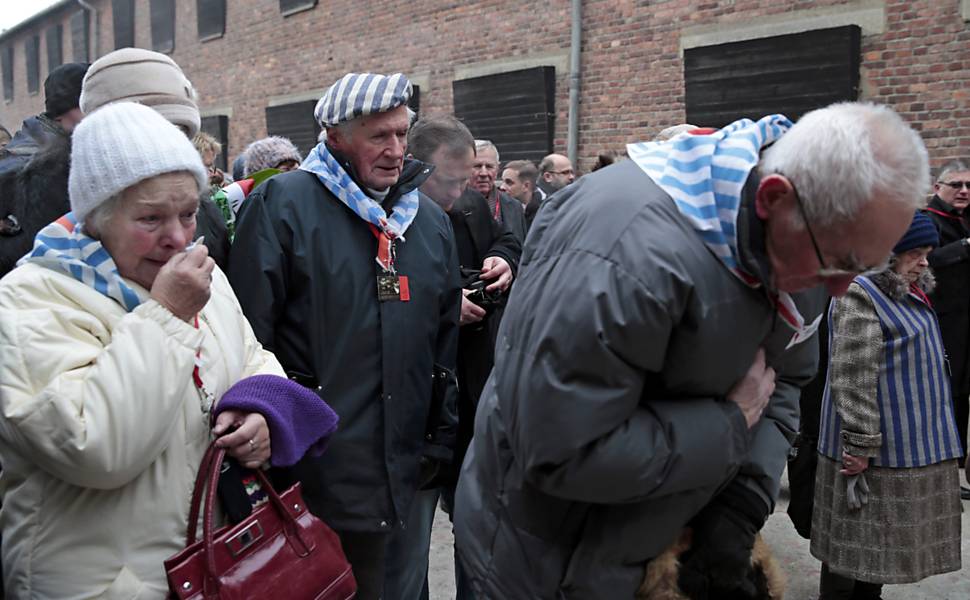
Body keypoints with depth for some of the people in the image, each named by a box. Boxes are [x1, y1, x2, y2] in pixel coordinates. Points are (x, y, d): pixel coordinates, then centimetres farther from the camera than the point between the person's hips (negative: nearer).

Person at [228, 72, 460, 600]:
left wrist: (440, 437, 14)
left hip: (394, 472, 5)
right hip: (306, 472, -5)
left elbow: (444, 337, 15)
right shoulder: (282, 204, -9)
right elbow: (249, 334, -11)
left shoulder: (429, 219, 10)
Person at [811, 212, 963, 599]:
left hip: (911, 440, 9)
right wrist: (861, 444, -23)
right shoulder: (859, 294, -17)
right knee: (857, 537, 1)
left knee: (881, 536, 17)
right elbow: (852, 376, -23)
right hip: (876, 445, -9)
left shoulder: (909, 293, 14)